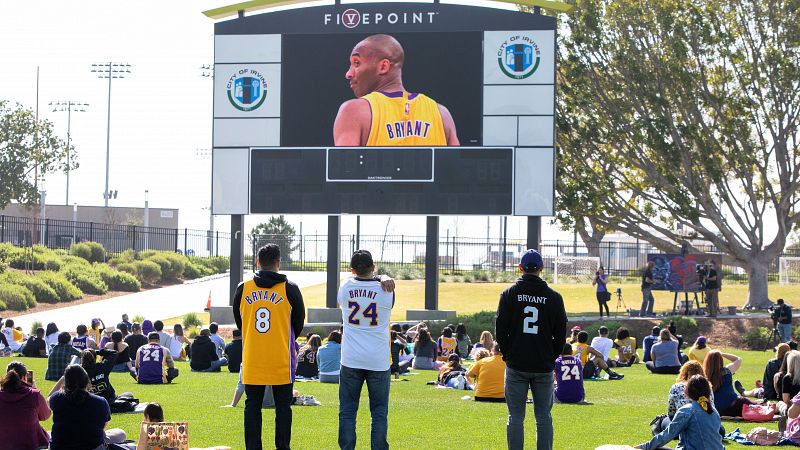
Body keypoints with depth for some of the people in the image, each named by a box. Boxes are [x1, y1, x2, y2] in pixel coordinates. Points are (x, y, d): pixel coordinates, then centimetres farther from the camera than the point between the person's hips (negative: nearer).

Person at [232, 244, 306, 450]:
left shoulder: (243, 289, 2)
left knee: (252, 406, 7)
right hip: (281, 361, -2)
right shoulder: (289, 289, -4)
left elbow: (239, 322, 13)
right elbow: (299, 323, 7)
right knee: (283, 407, 5)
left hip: (252, 361, 2)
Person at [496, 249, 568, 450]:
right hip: (544, 367, 1)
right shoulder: (554, 297, -1)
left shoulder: (509, 294, -2)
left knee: (516, 418, 3)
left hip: (516, 365, 0)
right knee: (544, 418, 7)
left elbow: (501, 330, 0)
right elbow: (561, 333, 4)